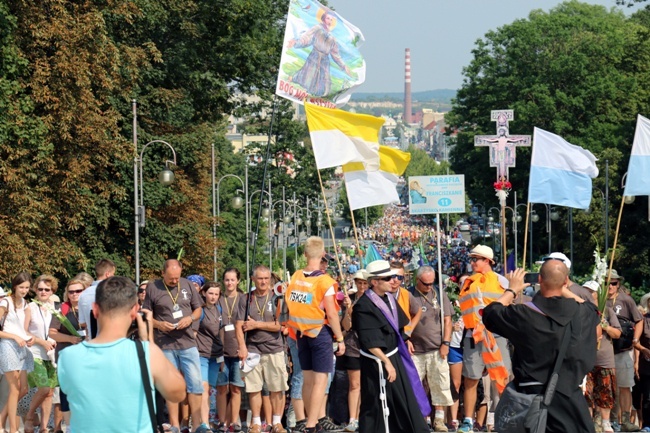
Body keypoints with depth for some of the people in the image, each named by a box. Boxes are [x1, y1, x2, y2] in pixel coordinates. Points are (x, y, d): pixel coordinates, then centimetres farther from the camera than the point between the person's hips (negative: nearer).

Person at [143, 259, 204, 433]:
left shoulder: (187, 285, 4)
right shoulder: (152, 288, -1)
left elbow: (198, 309, 12)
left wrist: (190, 318, -9)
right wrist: (159, 324, -16)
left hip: (188, 342, 1)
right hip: (165, 345, -1)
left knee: (195, 383, -1)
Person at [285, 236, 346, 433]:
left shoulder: (295, 277, 0)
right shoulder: (324, 281, -15)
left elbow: (290, 304, 4)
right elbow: (331, 314, -15)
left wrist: (295, 327, 15)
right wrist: (340, 338, -7)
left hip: (301, 333, 6)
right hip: (320, 333, -6)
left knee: (307, 379, 14)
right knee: (320, 380, -2)